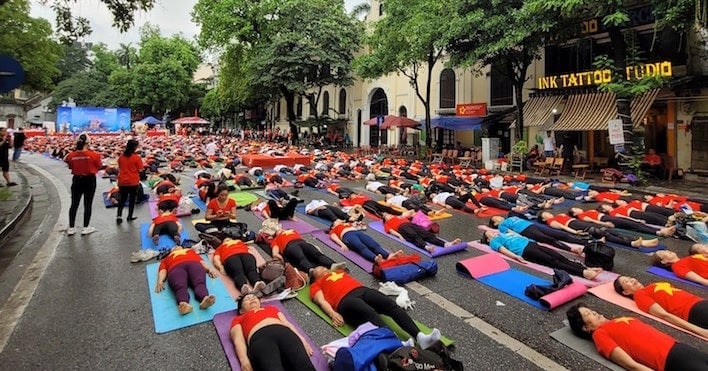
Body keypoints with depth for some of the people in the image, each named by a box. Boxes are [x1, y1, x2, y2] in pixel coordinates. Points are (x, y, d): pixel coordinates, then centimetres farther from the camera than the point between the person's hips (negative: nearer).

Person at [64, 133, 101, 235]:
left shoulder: (72, 155, -5)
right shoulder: (93, 155, -14)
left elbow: (70, 167, 9)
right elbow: (99, 166, -2)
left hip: (77, 180, 3)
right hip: (89, 180, -3)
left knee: (74, 204, 12)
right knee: (87, 204, 6)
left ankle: (71, 228, 18)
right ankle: (85, 228, 12)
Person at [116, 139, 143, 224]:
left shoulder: (121, 157, 1)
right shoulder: (136, 157, -13)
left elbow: (119, 168, 10)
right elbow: (140, 169, -10)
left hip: (122, 181, 4)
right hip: (133, 181, -4)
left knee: (122, 199, 13)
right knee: (132, 199, 10)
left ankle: (119, 216, 2)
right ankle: (129, 216, 16)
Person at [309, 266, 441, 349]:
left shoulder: (338, 271, 39)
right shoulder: (316, 285, 24)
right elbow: (322, 301, 8)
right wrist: (333, 314, -10)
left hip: (363, 290, 5)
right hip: (345, 300, -5)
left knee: (391, 305, -23)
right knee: (371, 314, -35)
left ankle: (420, 337, -40)